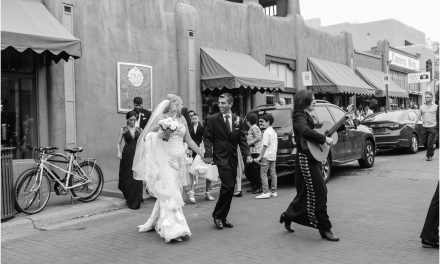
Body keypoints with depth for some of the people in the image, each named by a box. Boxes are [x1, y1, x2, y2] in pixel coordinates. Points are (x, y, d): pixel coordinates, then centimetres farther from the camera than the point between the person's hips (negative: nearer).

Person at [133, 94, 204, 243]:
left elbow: (189, 140, 18)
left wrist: (203, 154, 17)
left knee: (165, 193, 9)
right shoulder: (160, 118, -2)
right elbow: (145, 136, -2)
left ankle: (154, 222, 23)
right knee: (169, 193, -11)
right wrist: (158, 135, -19)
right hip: (164, 159, -5)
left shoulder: (182, 120, 13)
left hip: (179, 160, 5)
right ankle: (173, 230, -13)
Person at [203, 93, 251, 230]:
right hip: (221, 157, -5)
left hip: (233, 158, 5)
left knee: (230, 188, 7)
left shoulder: (237, 120, 10)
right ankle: (217, 215, 3)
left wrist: (247, 154, -1)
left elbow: (242, 139, 11)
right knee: (228, 185, -14)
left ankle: (223, 217, 19)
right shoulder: (213, 120, -2)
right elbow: (207, 138, -3)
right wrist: (208, 155, -14)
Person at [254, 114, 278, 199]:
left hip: (266, 156, -9)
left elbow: (265, 145, -18)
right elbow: (276, 145, 18)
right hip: (273, 156, 9)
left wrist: (259, 157, -15)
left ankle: (265, 192, -9)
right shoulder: (274, 132, 16)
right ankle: (273, 192, 13)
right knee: (273, 173, 9)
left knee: (263, 173, -6)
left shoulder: (267, 132, -13)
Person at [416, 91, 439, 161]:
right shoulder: (422, 107, 8)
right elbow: (418, 116, 8)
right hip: (424, 127, 3)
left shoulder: (436, 106, 2)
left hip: (432, 127, -3)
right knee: (425, 142, 7)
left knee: (430, 143, -7)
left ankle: (429, 156, 6)